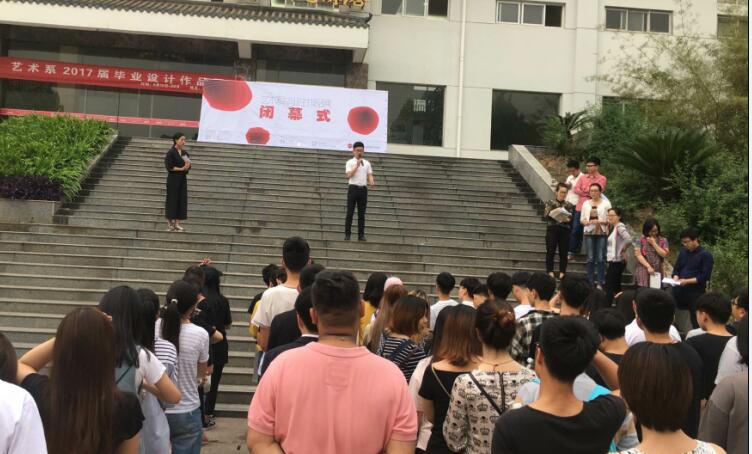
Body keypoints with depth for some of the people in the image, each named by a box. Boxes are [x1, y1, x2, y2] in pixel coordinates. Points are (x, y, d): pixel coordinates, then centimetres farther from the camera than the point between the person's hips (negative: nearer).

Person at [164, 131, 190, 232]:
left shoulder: (185, 153, 10)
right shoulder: (171, 153, -9)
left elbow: (188, 166, 13)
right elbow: (169, 167, -14)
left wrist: (187, 167, -10)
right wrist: (181, 168, -16)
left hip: (182, 179, 6)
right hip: (173, 179, -6)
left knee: (181, 200, 3)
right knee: (172, 200, 0)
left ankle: (177, 223, 8)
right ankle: (170, 223, 8)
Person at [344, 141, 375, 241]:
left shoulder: (367, 163, 13)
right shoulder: (350, 162, -1)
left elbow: (369, 175, 7)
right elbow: (349, 175, -13)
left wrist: (372, 182, -14)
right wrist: (357, 165, -15)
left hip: (363, 189, 4)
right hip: (353, 188, -4)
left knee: (362, 213, 6)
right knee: (350, 213, -2)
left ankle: (361, 235, 10)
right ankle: (347, 234, 1)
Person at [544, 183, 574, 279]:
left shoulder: (569, 205, 12)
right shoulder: (550, 203, 7)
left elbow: (571, 219, 6)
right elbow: (545, 216, -2)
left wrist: (567, 219, -15)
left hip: (565, 230, 2)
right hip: (552, 229, -2)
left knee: (564, 253, 1)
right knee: (550, 252, -3)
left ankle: (562, 273, 7)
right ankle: (550, 272, 1)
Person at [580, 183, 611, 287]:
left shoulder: (606, 203, 2)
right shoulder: (586, 203, 11)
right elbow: (581, 219, 12)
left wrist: (600, 221, -17)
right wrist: (586, 222, -9)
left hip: (602, 233, -2)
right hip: (589, 233, 2)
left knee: (601, 258, -3)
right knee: (590, 258, 4)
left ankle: (600, 282, 1)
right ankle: (591, 282, 10)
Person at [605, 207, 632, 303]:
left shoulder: (620, 226, -15)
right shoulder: (614, 227, 13)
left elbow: (628, 239, -29)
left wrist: (623, 250, -17)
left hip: (617, 262, -10)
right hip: (614, 261, 10)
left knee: (609, 287, -9)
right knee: (616, 286, 14)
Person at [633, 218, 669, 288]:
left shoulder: (663, 241, 8)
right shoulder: (641, 239, 2)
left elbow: (665, 254, -3)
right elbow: (638, 254, -4)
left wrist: (654, 243, -5)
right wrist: (648, 267, -12)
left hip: (657, 272, 2)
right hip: (643, 271, -2)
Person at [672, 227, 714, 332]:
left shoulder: (706, 255, -6)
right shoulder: (683, 253, 14)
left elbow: (705, 276, -12)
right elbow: (676, 269, 17)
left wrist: (687, 281, -19)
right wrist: (675, 278, -5)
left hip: (696, 293, -6)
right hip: (679, 291, 6)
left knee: (696, 322, -2)